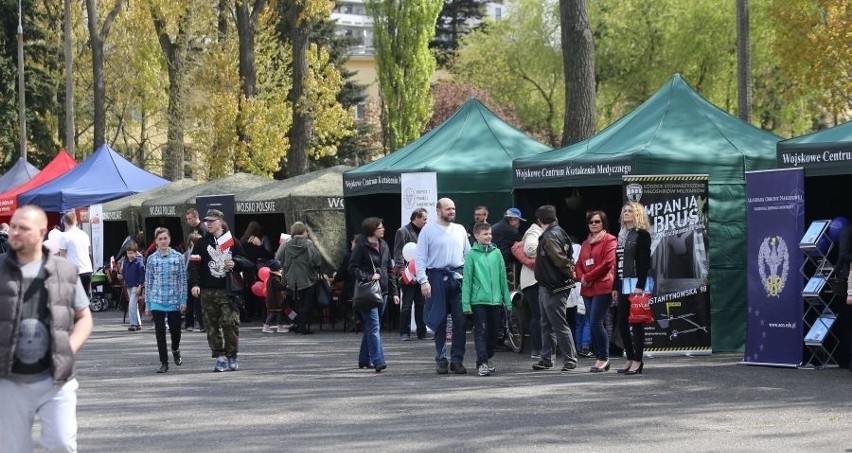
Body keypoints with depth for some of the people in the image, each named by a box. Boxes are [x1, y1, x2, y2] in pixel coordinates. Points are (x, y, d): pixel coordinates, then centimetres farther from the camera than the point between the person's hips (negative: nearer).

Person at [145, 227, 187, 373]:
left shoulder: (178, 257, 1)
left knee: (175, 330, 7)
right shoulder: (152, 259, 3)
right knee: (160, 332, 0)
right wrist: (147, 304, 4)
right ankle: (164, 362, 7)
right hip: (157, 301, 0)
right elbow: (148, 282, 6)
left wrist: (183, 300, -3)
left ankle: (175, 350, 38)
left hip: (174, 301, 0)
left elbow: (183, 279, 3)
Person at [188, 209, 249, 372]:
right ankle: (219, 357, 6)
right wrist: (194, 284, -15)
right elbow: (193, 264, -2)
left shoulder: (232, 242, 6)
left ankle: (232, 356, 7)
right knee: (212, 325, 1)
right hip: (208, 291, 1)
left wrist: (235, 264, -8)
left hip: (228, 291, -1)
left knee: (230, 323, -6)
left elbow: (245, 261, 14)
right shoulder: (201, 243, 7)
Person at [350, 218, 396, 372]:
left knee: (371, 326, 13)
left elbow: (389, 270, 17)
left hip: (382, 290, 7)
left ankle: (364, 359, 22)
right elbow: (353, 268, -9)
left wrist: (393, 292, 14)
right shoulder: (361, 247, -7)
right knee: (373, 326, -14)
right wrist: (368, 277, -20)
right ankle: (378, 361, -21)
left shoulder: (384, 246, 14)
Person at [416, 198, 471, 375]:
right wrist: (423, 281, -12)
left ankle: (457, 359, 2)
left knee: (460, 321, -3)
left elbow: (468, 254, 14)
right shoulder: (428, 230, 1)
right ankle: (441, 359, 10)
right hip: (437, 278, -3)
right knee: (439, 322, 3)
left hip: (458, 278, 3)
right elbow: (420, 258, -2)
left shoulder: (460, 230, 13)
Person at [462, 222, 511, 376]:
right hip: (479, 300, -4)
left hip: (496, 300, 4)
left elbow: (503, 277, 11)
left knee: (494, 332, 12)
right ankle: (482, 363, -9)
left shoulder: (496, 253, 8)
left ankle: (489, 357, 29)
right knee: (481, 332, -7)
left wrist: (507, 299, 9)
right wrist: (466, 303, -9)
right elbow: (467, 280, -4)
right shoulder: (471, 255, -3)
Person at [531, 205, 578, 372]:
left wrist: (570, 273, -14)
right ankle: (546, 359, 23)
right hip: (547, 287, 11)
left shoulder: (550, 237, -19)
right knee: (547, 325, 16)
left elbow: (560, 259, -25)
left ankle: (570, 360, -3)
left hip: (554, 289, -11)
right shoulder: (558, 232, 13)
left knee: (559, 325, -6)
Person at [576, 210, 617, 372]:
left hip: (603, 288, -8)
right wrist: (581, 278, -3)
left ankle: (604, 358, -7)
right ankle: (599, 359, 12)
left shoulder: (609, 240, -2)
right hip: (587, 290, 8)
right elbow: (579, 265, 20)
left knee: (596, 323, -15)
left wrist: (588, 277, -10)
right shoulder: (585, 244, 22)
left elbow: (608, 263, -12)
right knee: (593, 325, 7)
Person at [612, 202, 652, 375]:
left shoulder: (642, 235, -6)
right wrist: (615, 286, 16)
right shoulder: (622, 235, 18)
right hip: (624, 284, 8)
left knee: (636, 323, -6)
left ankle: (638, 361, -3)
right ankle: (630, 359, 13)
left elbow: (645, 261, -13)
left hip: (637, 283, -8)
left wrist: (640, 286, -20)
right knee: (622, 323, 6)